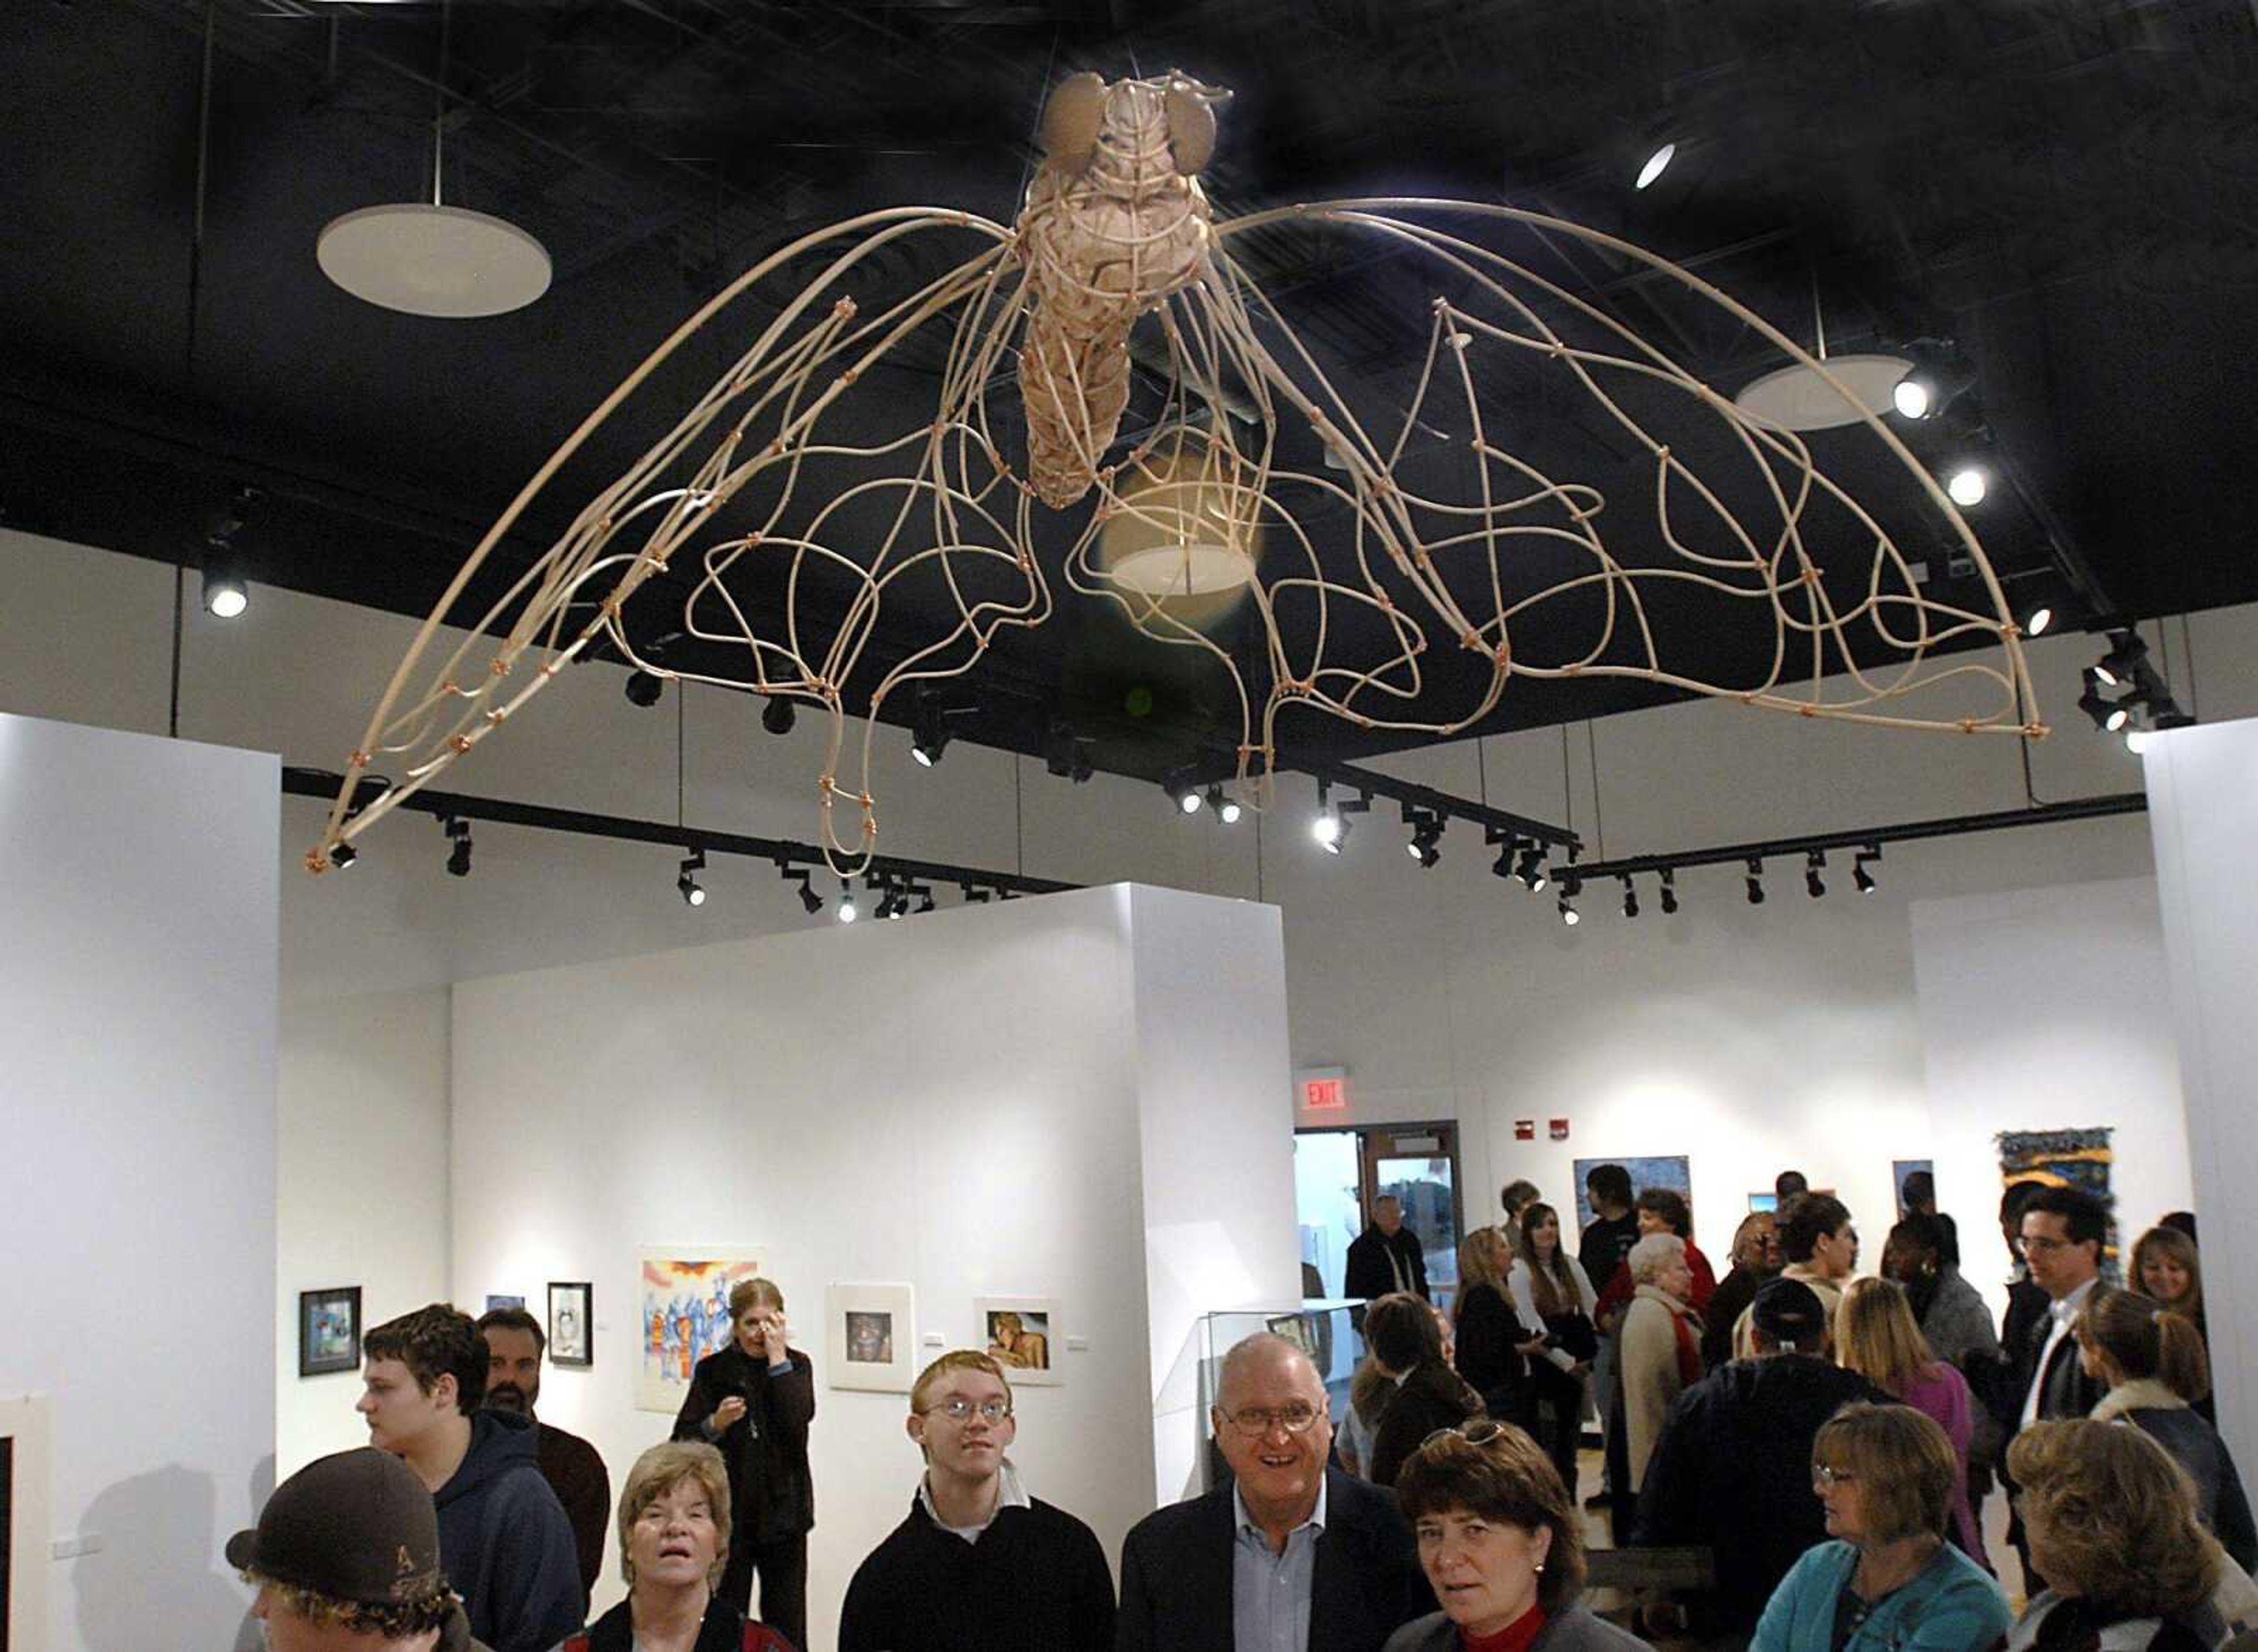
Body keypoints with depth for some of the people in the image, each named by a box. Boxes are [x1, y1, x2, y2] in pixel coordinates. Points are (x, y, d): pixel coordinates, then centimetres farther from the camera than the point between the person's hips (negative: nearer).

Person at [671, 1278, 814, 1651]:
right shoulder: (713, 1370, 0)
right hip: (727, 1514, 0)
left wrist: (777, 1358, -16)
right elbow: (681, 1442, -2)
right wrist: (716, 1424, -20)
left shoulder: (796, 1365, 2)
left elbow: (798, 1418, -16)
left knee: (787, 1621, 7)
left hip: (782, 1512, 1)